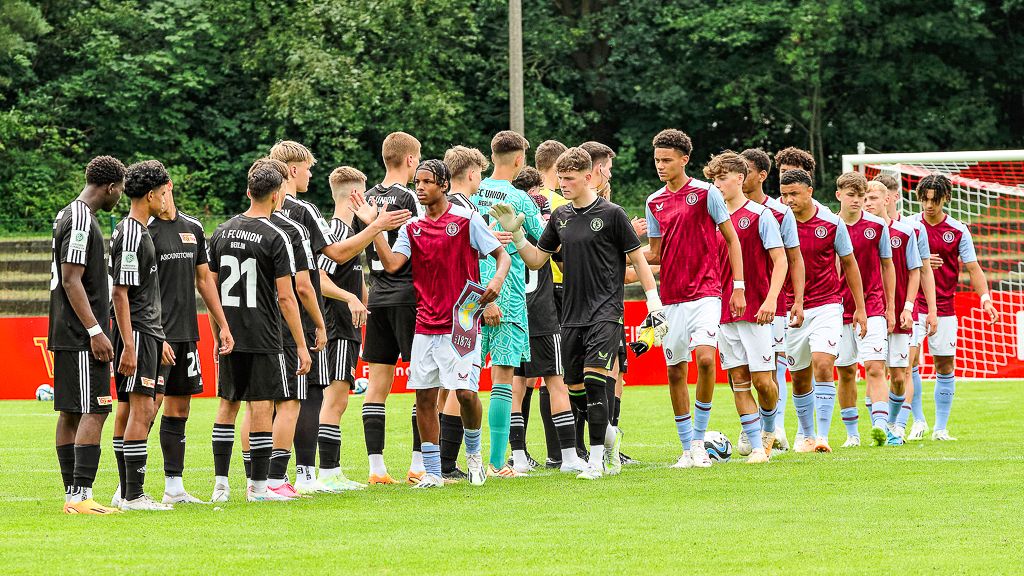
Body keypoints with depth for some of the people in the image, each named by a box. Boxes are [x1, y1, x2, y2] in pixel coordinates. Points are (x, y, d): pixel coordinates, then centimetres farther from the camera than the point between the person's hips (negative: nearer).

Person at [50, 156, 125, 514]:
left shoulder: (67, 216, 17)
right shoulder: (81, 220, -14)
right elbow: (71, 280, -20)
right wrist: (96, 331, -21)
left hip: (67, 336, 10)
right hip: (81, 337, -10)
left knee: (70, 413, 10)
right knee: (93, 412, -12)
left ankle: (72, 495, 12)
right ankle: (81, 497, -17)